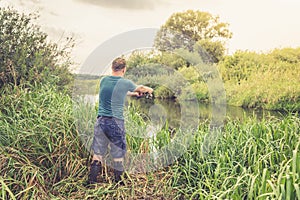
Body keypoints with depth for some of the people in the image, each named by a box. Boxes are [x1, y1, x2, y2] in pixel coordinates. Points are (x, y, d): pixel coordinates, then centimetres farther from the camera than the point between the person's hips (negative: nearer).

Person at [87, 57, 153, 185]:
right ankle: (118, 181, 17)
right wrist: (149, 90, 39)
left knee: (98, 153, 10)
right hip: (116, 122, -4)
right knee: (118, 154, 8)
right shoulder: (125, 83, -4)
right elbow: (140, 88, 16)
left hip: (101, 121, 4)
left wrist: (133, 93, 39)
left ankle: (92, 180, 14)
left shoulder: (103, 81, 7)